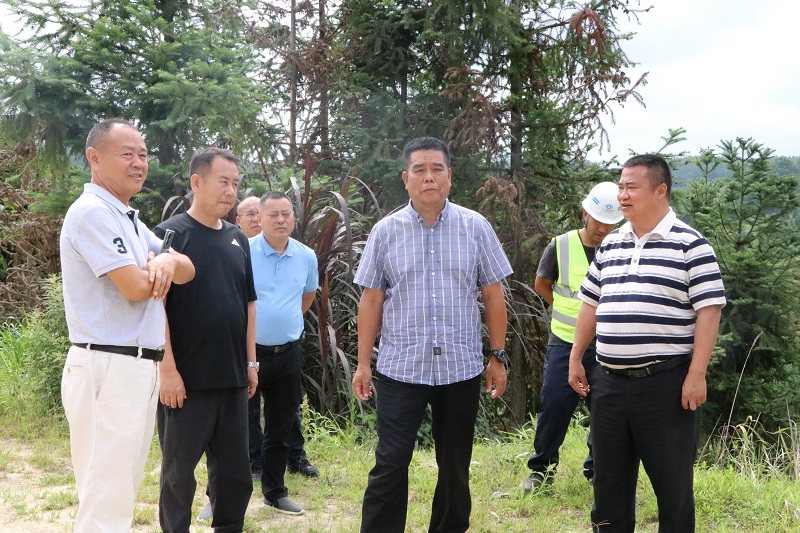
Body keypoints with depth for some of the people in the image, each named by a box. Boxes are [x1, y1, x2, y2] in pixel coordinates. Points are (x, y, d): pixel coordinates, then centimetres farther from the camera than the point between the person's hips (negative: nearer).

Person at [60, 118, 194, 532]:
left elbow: (188, 271, 9)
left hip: (140, 369, 10)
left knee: (121, 492, 14)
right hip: (108, 369, -10)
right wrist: (154, 266, 1)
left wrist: (167, 261, -14)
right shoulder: (91, 212, -12)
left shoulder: (128, 218, 17)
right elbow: (135, 287, -20)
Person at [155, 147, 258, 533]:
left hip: (233, 377, 6)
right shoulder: (171, 234, -8)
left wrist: (250, 361, 12)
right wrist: (168, 370, -17)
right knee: (179, 471, 6)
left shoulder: (238, 239, 11)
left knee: (234, 469, 13)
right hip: (186, 379, -6)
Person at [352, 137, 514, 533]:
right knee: (390, 464, -2)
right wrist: (363, 363, 2)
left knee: (456, 466, 13)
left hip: (462, 368, 1)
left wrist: (498, 357, 3)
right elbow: (371, 300, 4)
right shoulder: (385, 232, 1)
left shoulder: (476, 228, 2)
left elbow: (493, 296, 5)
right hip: (401, 368, -1)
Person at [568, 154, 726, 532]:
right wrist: (575, 358, 14)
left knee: (673, 484, 6)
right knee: (609, 480, 15)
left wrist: (696, 375, -16)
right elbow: (590, 304, 18)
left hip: (666, 384, -6)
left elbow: (708, 311, -10)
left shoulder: (689, 245, -7)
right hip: (609, 382, 6)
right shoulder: (610, 245, 12)